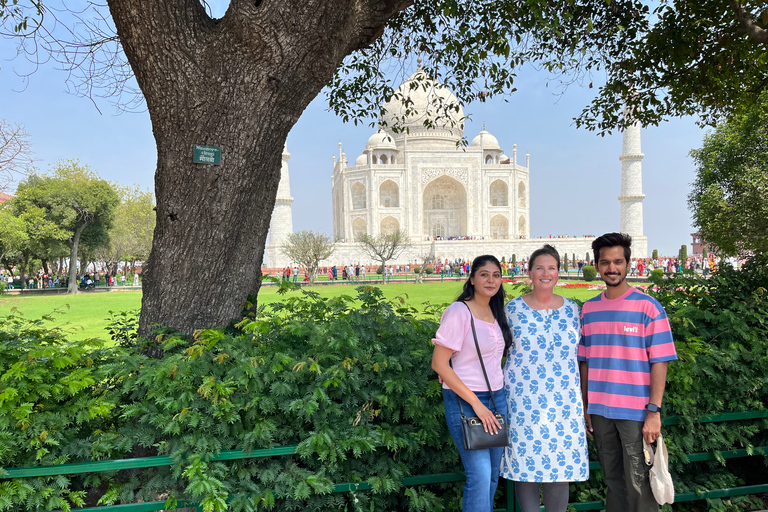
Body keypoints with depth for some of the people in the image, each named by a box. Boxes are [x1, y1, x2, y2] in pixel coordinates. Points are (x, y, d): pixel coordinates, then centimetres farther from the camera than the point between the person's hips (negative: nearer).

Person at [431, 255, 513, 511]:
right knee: (479, 474, -8)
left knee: (493, 475, 12)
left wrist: (497, 399, 8)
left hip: (496, 398, 7)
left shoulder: (496, 312, 9)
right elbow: (438, 363, -16)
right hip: (465, 401, -7)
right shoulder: (459, 311, -13)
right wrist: (476, 403, -17)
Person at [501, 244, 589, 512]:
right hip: (523, 401, -2)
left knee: (562, 460, 8)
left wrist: (581, 399, 10)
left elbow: (578, 354, 12)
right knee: (525, 462, 4)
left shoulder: (571, 308, 6)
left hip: (563, 401, 2)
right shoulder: (513, 308, -1)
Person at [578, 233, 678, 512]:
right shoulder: (588, 309, 7)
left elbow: (660, 362, -8)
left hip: (636, 412, -4)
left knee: (638, 483, 3)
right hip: (600, 412, 4)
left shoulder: (648, 307, -6)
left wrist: (654, 411, -13)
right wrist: (585, 406, 8)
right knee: (613, 479, 16)